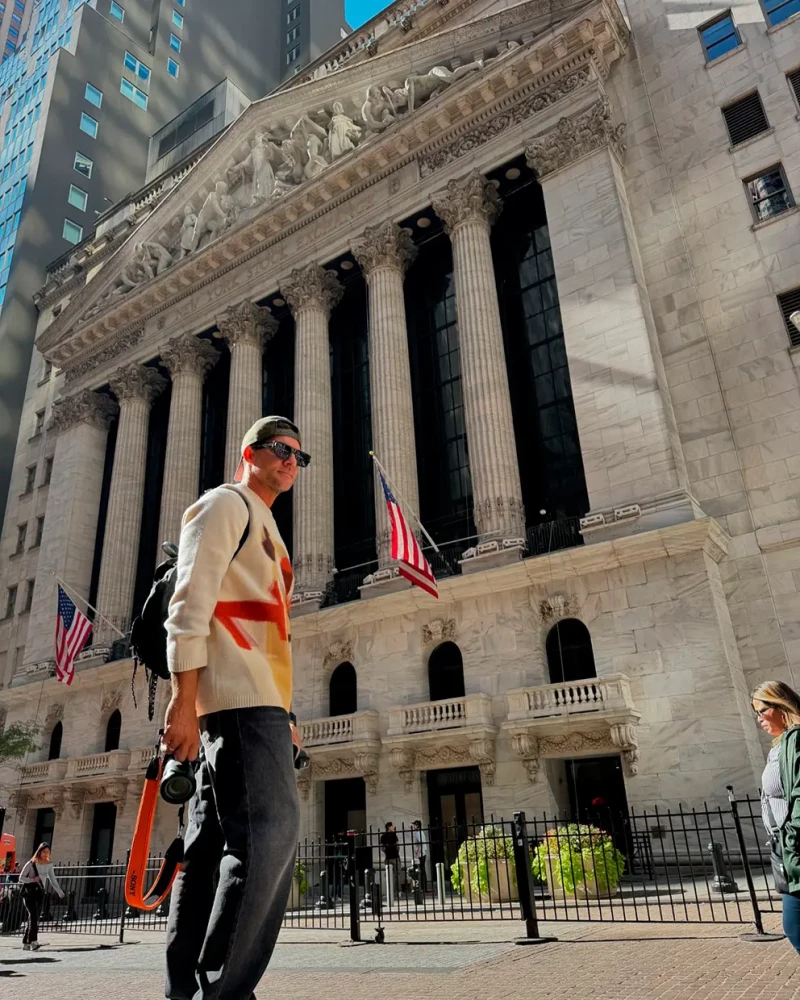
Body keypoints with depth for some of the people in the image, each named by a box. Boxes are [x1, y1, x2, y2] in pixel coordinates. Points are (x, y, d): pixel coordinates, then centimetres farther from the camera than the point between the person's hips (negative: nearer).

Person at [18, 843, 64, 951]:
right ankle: (33, 941, -24)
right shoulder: (31, 864, -6)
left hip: (40, 892, 5)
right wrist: (32, 879, -21)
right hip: (29, 891, -5)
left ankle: (25, 943, 10)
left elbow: (53, 879, 11)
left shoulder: (49, 865, 7)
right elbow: (21, 878, -3)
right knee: (33, 914, -19)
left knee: (34, 917, 1)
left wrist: (60, 892, 4)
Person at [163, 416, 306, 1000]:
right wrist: (184, 701, -21)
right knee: (270, 831, -16)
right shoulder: (226, 503, 1)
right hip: (239, 695, -10)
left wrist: (281, 716, 20)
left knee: (213, 842, 9)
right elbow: (190, 601, -12)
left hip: (257, 700, 10)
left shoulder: (264, 528, 29)